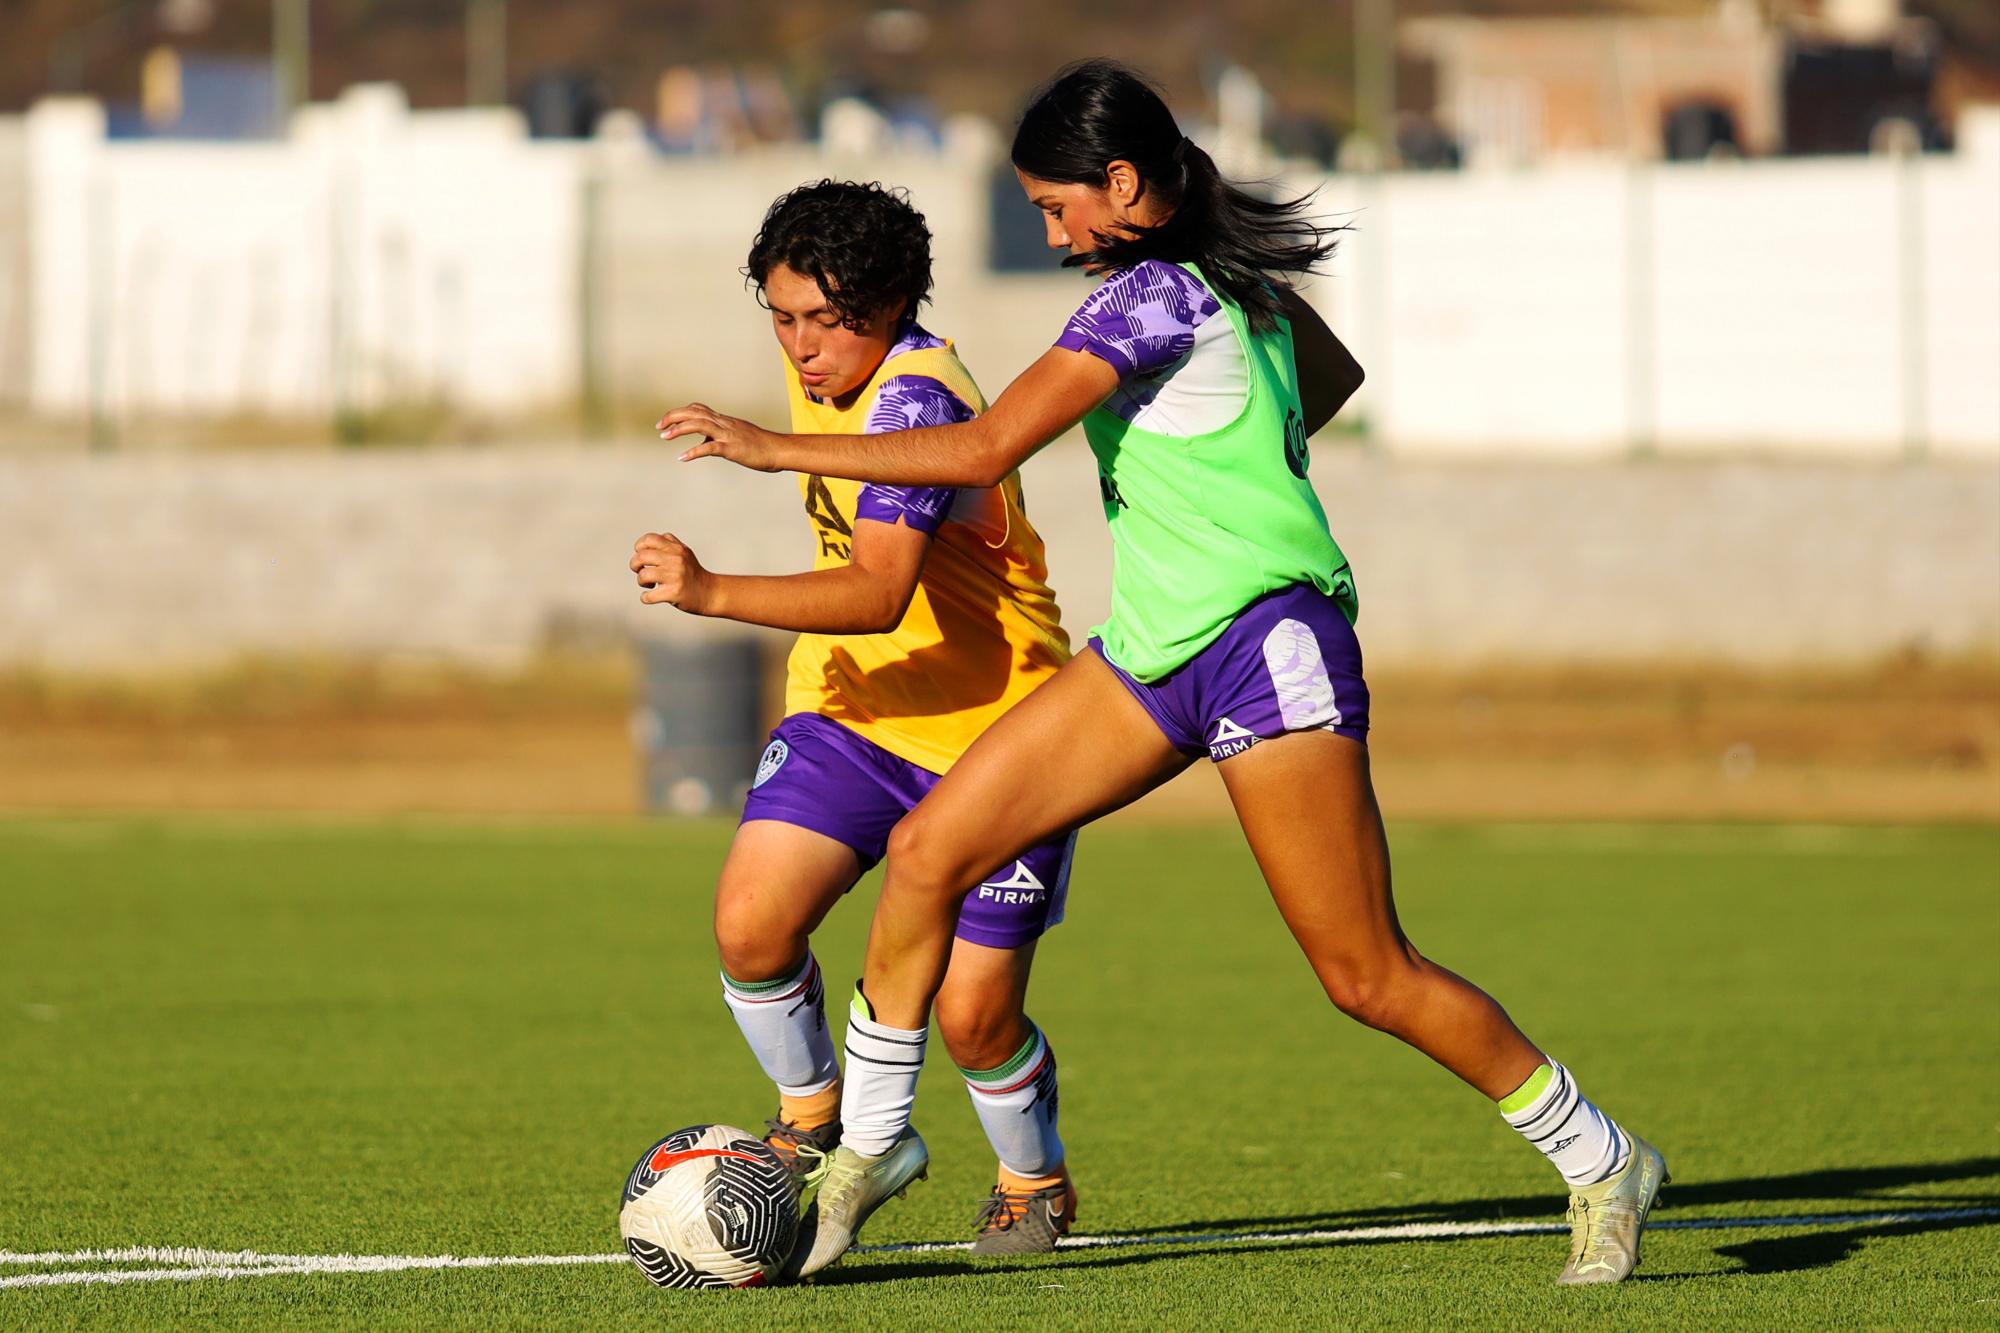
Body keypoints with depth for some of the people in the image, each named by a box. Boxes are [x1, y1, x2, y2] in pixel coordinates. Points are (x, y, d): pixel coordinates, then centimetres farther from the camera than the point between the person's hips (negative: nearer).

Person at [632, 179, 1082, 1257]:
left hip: (994, 731, -7)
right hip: (853, 710, 7)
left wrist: (713, 594, -47)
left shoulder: (914, 400, -25)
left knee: (973, 1013, -7)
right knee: (750, 923, -15)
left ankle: (1034, 1183, 24)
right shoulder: (823, 374, 2)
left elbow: (879, 594, -38)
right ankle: (811, 1122, 11)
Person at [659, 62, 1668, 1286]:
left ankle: (1602, 1163, 7)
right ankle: (871, 1140, 12)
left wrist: (778, 447, -16)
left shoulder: (1151, 298, -18)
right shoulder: (1233, 269, 9)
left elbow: (981, 450, -22)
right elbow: (1332, 378, 28)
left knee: (1366, 976, -6)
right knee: (928, 850, 2)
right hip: (1157, 649, 10)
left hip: (1267, 651, -10)